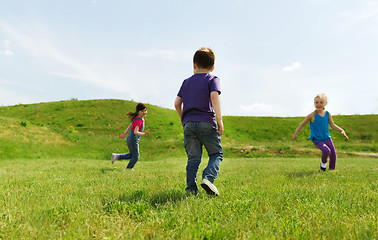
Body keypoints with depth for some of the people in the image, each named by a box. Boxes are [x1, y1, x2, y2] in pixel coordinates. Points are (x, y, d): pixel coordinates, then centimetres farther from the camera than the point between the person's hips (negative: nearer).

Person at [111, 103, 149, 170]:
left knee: (132, 155, 24)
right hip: (133, 140, -9)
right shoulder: (139, 120, -23)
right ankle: (128, 169, 20)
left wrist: (124, 134, 25)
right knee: (135, 156, 7)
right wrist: (144, 134, -45)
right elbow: (135, 132, -33)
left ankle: (116, 156, 23)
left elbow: (130, 125, 17)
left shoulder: (137, 118, 7)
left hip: (130, 139, 9)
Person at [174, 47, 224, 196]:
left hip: (188, 124, 4)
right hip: (207, 122, -4)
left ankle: (191, 188, 1)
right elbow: (214, 96, -12)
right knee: (216, 154, 6)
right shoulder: (212, 79, 7)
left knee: (193, 158, 7)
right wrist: (219, 119, -15)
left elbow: (177, 103, 15)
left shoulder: (186, 82, 19)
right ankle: (208, 178, -17)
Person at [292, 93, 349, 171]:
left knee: (333, 154, 2)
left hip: (327, 138, 5)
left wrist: (341, 130, -8)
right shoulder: (312, 115, -13)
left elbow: (333, 125, 7)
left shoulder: (327, 114, -2)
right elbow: (302, 124, -3)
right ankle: (323, 163, 4)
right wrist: (295, 133, -2)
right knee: (326, 151, -26)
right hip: (317, 140, -5)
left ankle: (332, 169, 24)